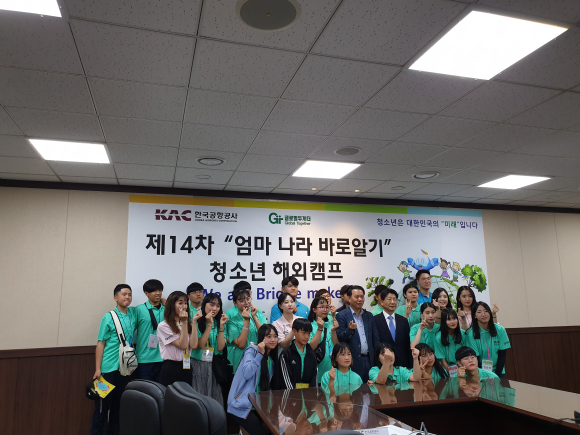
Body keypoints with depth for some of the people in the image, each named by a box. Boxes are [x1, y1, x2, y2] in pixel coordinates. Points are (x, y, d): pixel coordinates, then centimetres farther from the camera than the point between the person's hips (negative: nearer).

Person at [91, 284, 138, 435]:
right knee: (103, 404, 3)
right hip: (108, 368, -4)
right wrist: (97, 369, -11)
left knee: (119, 405, 14)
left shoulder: (134, 313, 3)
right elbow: (100, 344, -7)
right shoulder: (108, 317, -8)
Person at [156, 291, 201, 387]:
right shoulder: (163, 326, -8)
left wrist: (194, 321, -8)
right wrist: (184, 322, -16)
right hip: (170, 369, -5)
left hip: (186, 368, 5)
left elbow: (193, 345, -8)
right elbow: (182, 345, -13)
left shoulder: (188, 324, 9)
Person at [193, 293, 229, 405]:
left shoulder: (220, 322, 7)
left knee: (216, 396, 6)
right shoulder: (197, 322, -4)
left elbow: (220, 347, -5)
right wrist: (209, 324, -18)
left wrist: (221, 326, -12)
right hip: (199, 365, -3)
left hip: (215, 366, 3)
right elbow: (200, 345, -16)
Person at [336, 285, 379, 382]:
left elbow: (375, 339, 14)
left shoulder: (369, 315, 13)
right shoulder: (341, 316, -3)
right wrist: (349, 330, -25)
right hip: (353, 361, -4)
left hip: (369, 360, 5)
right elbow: (339, 338, -8)